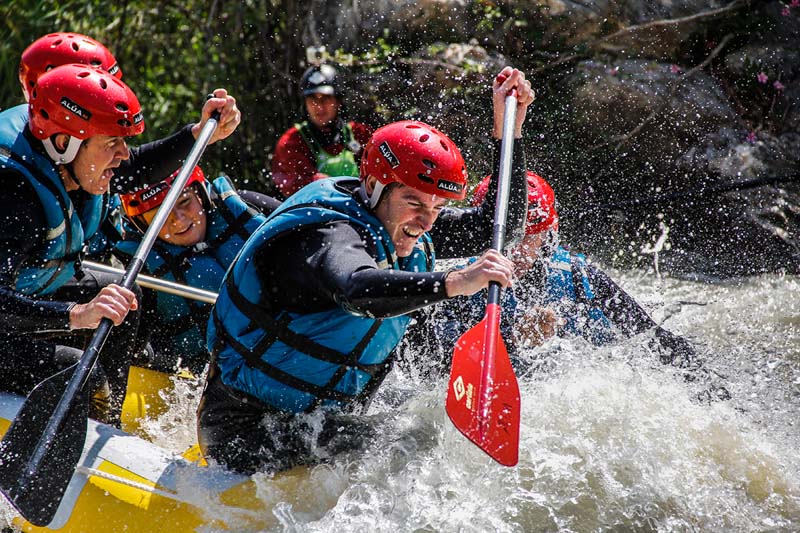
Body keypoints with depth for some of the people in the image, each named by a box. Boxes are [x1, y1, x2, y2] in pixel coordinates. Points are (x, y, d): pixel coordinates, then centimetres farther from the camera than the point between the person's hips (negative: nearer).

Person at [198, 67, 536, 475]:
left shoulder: (403, 234, 2)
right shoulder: (328, 235, -24)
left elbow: (500, 225, 9)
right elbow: (357, 292, -46)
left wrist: (507, 127, 1)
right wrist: (452, 284, -56)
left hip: (319, 421, 9)